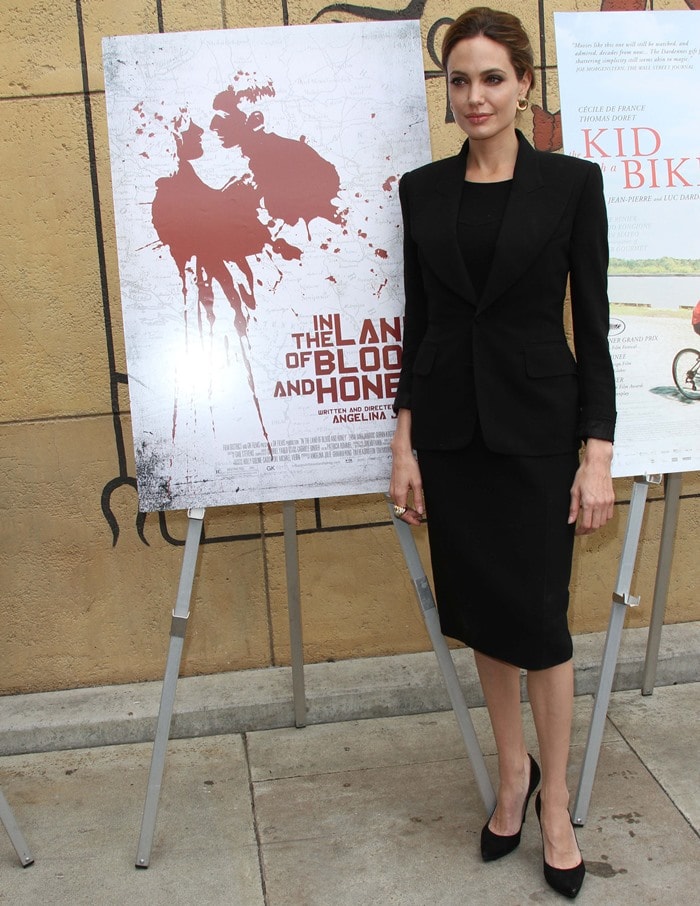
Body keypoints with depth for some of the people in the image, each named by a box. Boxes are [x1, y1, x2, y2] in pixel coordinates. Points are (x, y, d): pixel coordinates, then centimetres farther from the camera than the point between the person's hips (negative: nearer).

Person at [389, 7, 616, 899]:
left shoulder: (571, 182, -3)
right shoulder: (421, 190, 5)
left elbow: (592, 325, -5)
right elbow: (416, 321, 7)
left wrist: (598, 454, -9)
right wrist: (404, 442, 2)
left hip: (537, 424, -3)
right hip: (449, 424, 3)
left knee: (538, 615, 2)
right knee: (480, 609, 12)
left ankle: (554, 801, 21)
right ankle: (512, 769, 33)